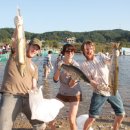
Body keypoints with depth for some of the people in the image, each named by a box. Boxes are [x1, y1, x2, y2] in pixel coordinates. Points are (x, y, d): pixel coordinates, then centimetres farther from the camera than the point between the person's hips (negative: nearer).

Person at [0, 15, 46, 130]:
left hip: (28, 98, 5)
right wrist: (19, 27, -32)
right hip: (10, 96, -5)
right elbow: (15, 40, -14)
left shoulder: (34, 67, 19)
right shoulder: (17, 52, 8)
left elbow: (34, 86, 14)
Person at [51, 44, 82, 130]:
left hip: (74, 94, -4)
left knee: (72, 120, -10)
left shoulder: (76, 66, -18)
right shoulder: (59, 62, -8)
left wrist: (74, 78, -39)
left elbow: (71, 85, -19)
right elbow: (55, 80, -16)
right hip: (62, 92, 4)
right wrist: (59, 69, -31)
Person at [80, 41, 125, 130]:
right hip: (99, 93, -3)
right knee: (92, 117, -6)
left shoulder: (101, 56, 6)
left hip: (112, 90, 3)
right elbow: (89, 80, -9)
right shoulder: (84, 65, 0)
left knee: (121, 114, 10)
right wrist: (99, 86, -28)